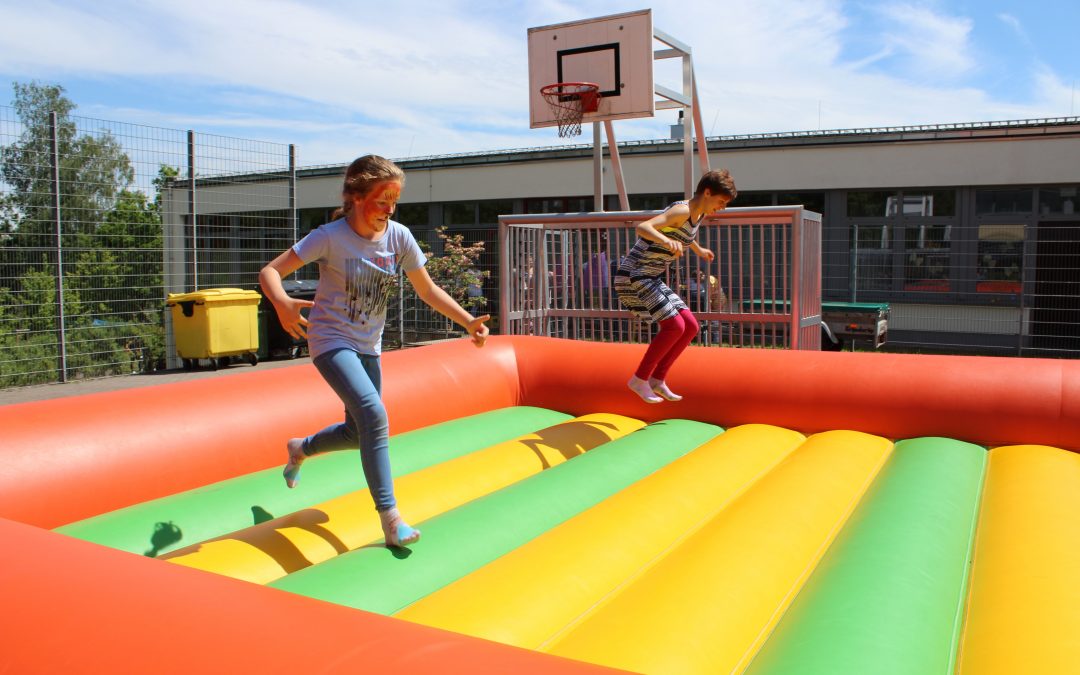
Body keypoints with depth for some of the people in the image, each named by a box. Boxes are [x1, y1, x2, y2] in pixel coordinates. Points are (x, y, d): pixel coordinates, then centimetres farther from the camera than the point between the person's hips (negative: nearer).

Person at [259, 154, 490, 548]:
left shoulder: (399, 237, -6)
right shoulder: (331, 236, -18)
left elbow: (427, 290, 2)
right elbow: (269, 272, -18)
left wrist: (467, 321, -9)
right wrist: (282, 303, -40)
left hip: (368, 346, 6)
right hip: (331, 341, -6)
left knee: (360, 432, 14)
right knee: (373, 413, -25)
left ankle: (300, 449, 45)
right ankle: (389, 517, -17)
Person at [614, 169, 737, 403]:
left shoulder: (697, 214, 11)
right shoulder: (682, 210, -18)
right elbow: (642, 227, -32)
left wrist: (699, 250, 48)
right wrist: (667, 241, -49)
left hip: (651, 279, 10)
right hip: (634, 275, -10)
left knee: (691, 327, 3)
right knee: (674, 326, -19)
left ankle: (657, 379, 7)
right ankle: (639, 379, -8)